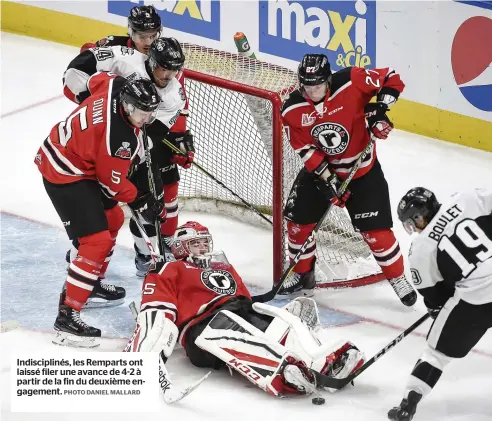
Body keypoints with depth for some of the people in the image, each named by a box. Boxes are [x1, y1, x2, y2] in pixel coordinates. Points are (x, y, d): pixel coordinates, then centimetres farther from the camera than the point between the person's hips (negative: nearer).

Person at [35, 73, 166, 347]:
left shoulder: (115, 86, -10)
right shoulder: (119, 137, -32)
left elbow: (95, 79, 15)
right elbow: (113, 181, -18)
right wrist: (141, 202, -3)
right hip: (65, 176, -11)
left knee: (113, 219, 25)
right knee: (98, 241, -16)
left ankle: (93, 282, 41)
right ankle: (67, 315, -16)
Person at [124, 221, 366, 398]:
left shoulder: (226, 269, 39)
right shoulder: (171, 271, 18)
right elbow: (156, 311, 2)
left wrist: (284, 317, 12)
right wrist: (139, 354, -17)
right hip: (203, 329, -7)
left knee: (284, 319, -22)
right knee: (234, 333, -41)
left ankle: (324, 362, -48)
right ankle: (280, 375, -69)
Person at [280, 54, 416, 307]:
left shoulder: (351, 82, -23)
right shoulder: (292, 111, -16)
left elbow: (392, 79, -12)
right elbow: (306, 150, -14)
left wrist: (380, 109, -25)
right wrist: (328, 179, -22)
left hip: (361, 168, -3)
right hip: (320, 168, 3)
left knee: (374, 229, -5)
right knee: (298, 220, 3)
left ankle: (398, 279, 15)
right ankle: (302, 274, 26)